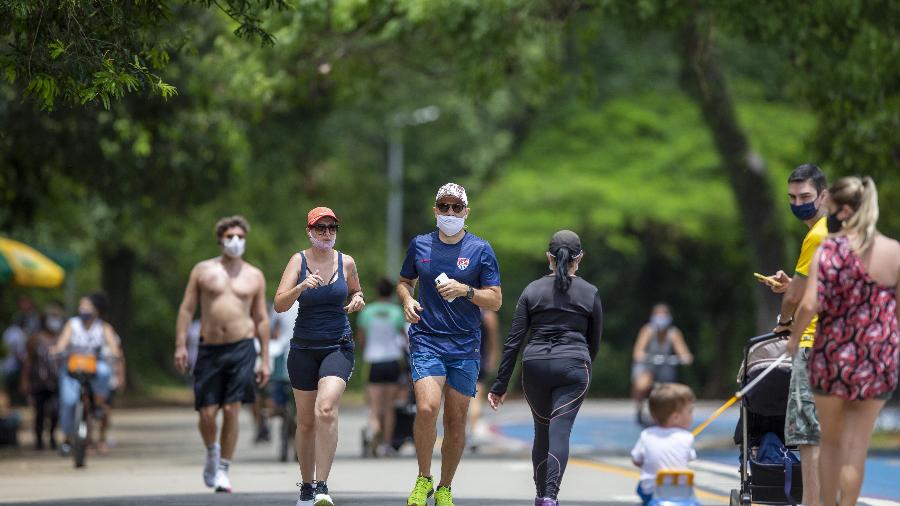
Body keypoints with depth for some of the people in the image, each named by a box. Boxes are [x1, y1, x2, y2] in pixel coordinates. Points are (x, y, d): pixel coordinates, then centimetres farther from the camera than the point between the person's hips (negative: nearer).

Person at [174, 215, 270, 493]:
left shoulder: (254, 276, 10)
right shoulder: (203, 270, 7)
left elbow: (261, 319, 12)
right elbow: (187, 308, 6)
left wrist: (265, 360, 8)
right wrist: (180, 345, -4)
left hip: (241, 348, 0)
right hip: (209, 348, 0)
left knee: (231, 411, -7)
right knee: (207, 413, -2)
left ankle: (223, 470, 3)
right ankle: (212, 453, 29)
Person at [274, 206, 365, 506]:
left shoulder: (346, 263, 2)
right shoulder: (299, 261, -3)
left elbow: (355, 292, 22)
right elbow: (279, 305, -12)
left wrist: (357, 300, -1)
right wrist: (301, 286, -30)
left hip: (338, 347, -1)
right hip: (304, 349, 1)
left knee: (326, 410, -23)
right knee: (306, 422, 8)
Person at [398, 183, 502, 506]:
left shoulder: (480, 249, 2)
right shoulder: (419, 245, 8)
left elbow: (495, 300, 2)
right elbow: (404, 282, 23)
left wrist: (466, 290, -15)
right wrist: (407, 300, 1)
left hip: (465, 346, 0)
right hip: (426, 342, 0)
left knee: (456, 422, 4)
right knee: (426, 407, -22)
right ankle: (423, 480, -4)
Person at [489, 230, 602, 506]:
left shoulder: (533, 290, 5)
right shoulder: (590, 293, 4)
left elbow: (514, 340, 2)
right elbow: (594, 341, 12)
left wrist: (500, 385, 4)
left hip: (535, 367, 2)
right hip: (573, 367, -2)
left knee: (542, 430, 18)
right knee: (560, 431, -9)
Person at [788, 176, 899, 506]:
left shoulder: (829, 250, -10)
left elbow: (810, 305, -17)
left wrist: (794, 337, 1)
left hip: (832, 357, -1)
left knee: (831, 441, 16)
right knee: (856, 447, 6)